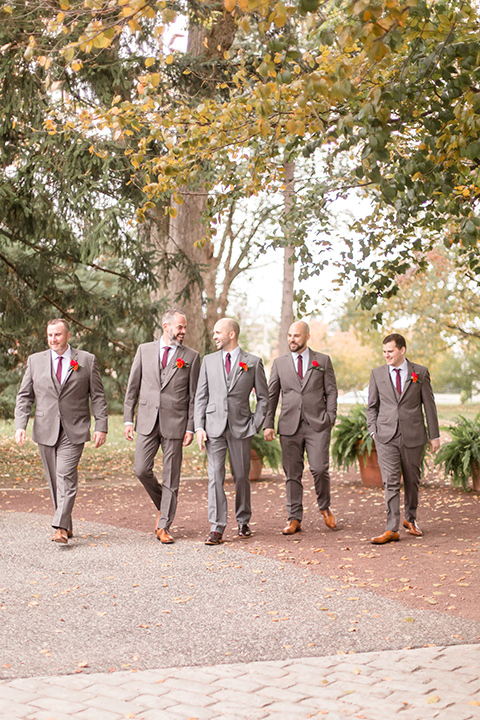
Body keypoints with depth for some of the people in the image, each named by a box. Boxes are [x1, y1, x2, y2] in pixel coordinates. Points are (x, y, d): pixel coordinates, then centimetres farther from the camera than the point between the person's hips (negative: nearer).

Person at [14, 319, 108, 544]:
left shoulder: (87, 360, 3)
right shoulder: (35, 361, 8)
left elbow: (98, 396, 4)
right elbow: (24, 396, 8)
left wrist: (101, 427, -4)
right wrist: (20, 425, -5)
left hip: (74, 431, -3)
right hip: (45, 430, 3)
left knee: (66, 476, -14)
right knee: (54, 480, 8)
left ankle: (60, 528, -16)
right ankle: (67, 525, 20)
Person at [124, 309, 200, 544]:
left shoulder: (191, 356, 2)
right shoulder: (145, 350, 7)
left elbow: (194, 396, 2)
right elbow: (133, 387, 8)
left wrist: (190, 427, -4)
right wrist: (128, 419, 3)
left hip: (175, 423, -2)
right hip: (148, 421, 2)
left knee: (171, 477, 2)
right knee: (141, 470, -3)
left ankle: (164, 526, 11)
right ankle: (162, 505, 24)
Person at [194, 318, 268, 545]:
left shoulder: (253, 362, 2)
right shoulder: (209, 360, 9)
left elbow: (263, 398, 6)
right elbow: (201, 397, 9)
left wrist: (255, 425, -3)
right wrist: (199, 427, -1)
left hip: (241, 428, -1)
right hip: (214, 427, 1)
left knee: (241, 476, 7)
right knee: (215, 476, -6)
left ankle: (243, 522, 24)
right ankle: (217, 529, -4)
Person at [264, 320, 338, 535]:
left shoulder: (323, 361, 9)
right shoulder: (279, 363, 12)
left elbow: (331, 391, 8)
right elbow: (271, 395, 11)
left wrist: (330, 417, -4)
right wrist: (268, 424, 3)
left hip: (317, 424, -2)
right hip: (289, 425, 2)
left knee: (319, 468, -10)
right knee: (292, 473, 2)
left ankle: (324, 507, 16)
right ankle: (294, 519, 10)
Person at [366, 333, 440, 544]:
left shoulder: (420, 373, 3)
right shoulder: (377, 374, 6)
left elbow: (429, 405, 5)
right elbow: (372, 406, 12)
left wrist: (434, 435, 4)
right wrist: (373, 430, 0)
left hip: (413, 436, 0)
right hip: (386, 437, 0)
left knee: (412, 481, 10)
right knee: (390, 482, -8)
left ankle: (410, 519, 32)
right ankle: (391, 530, -8)